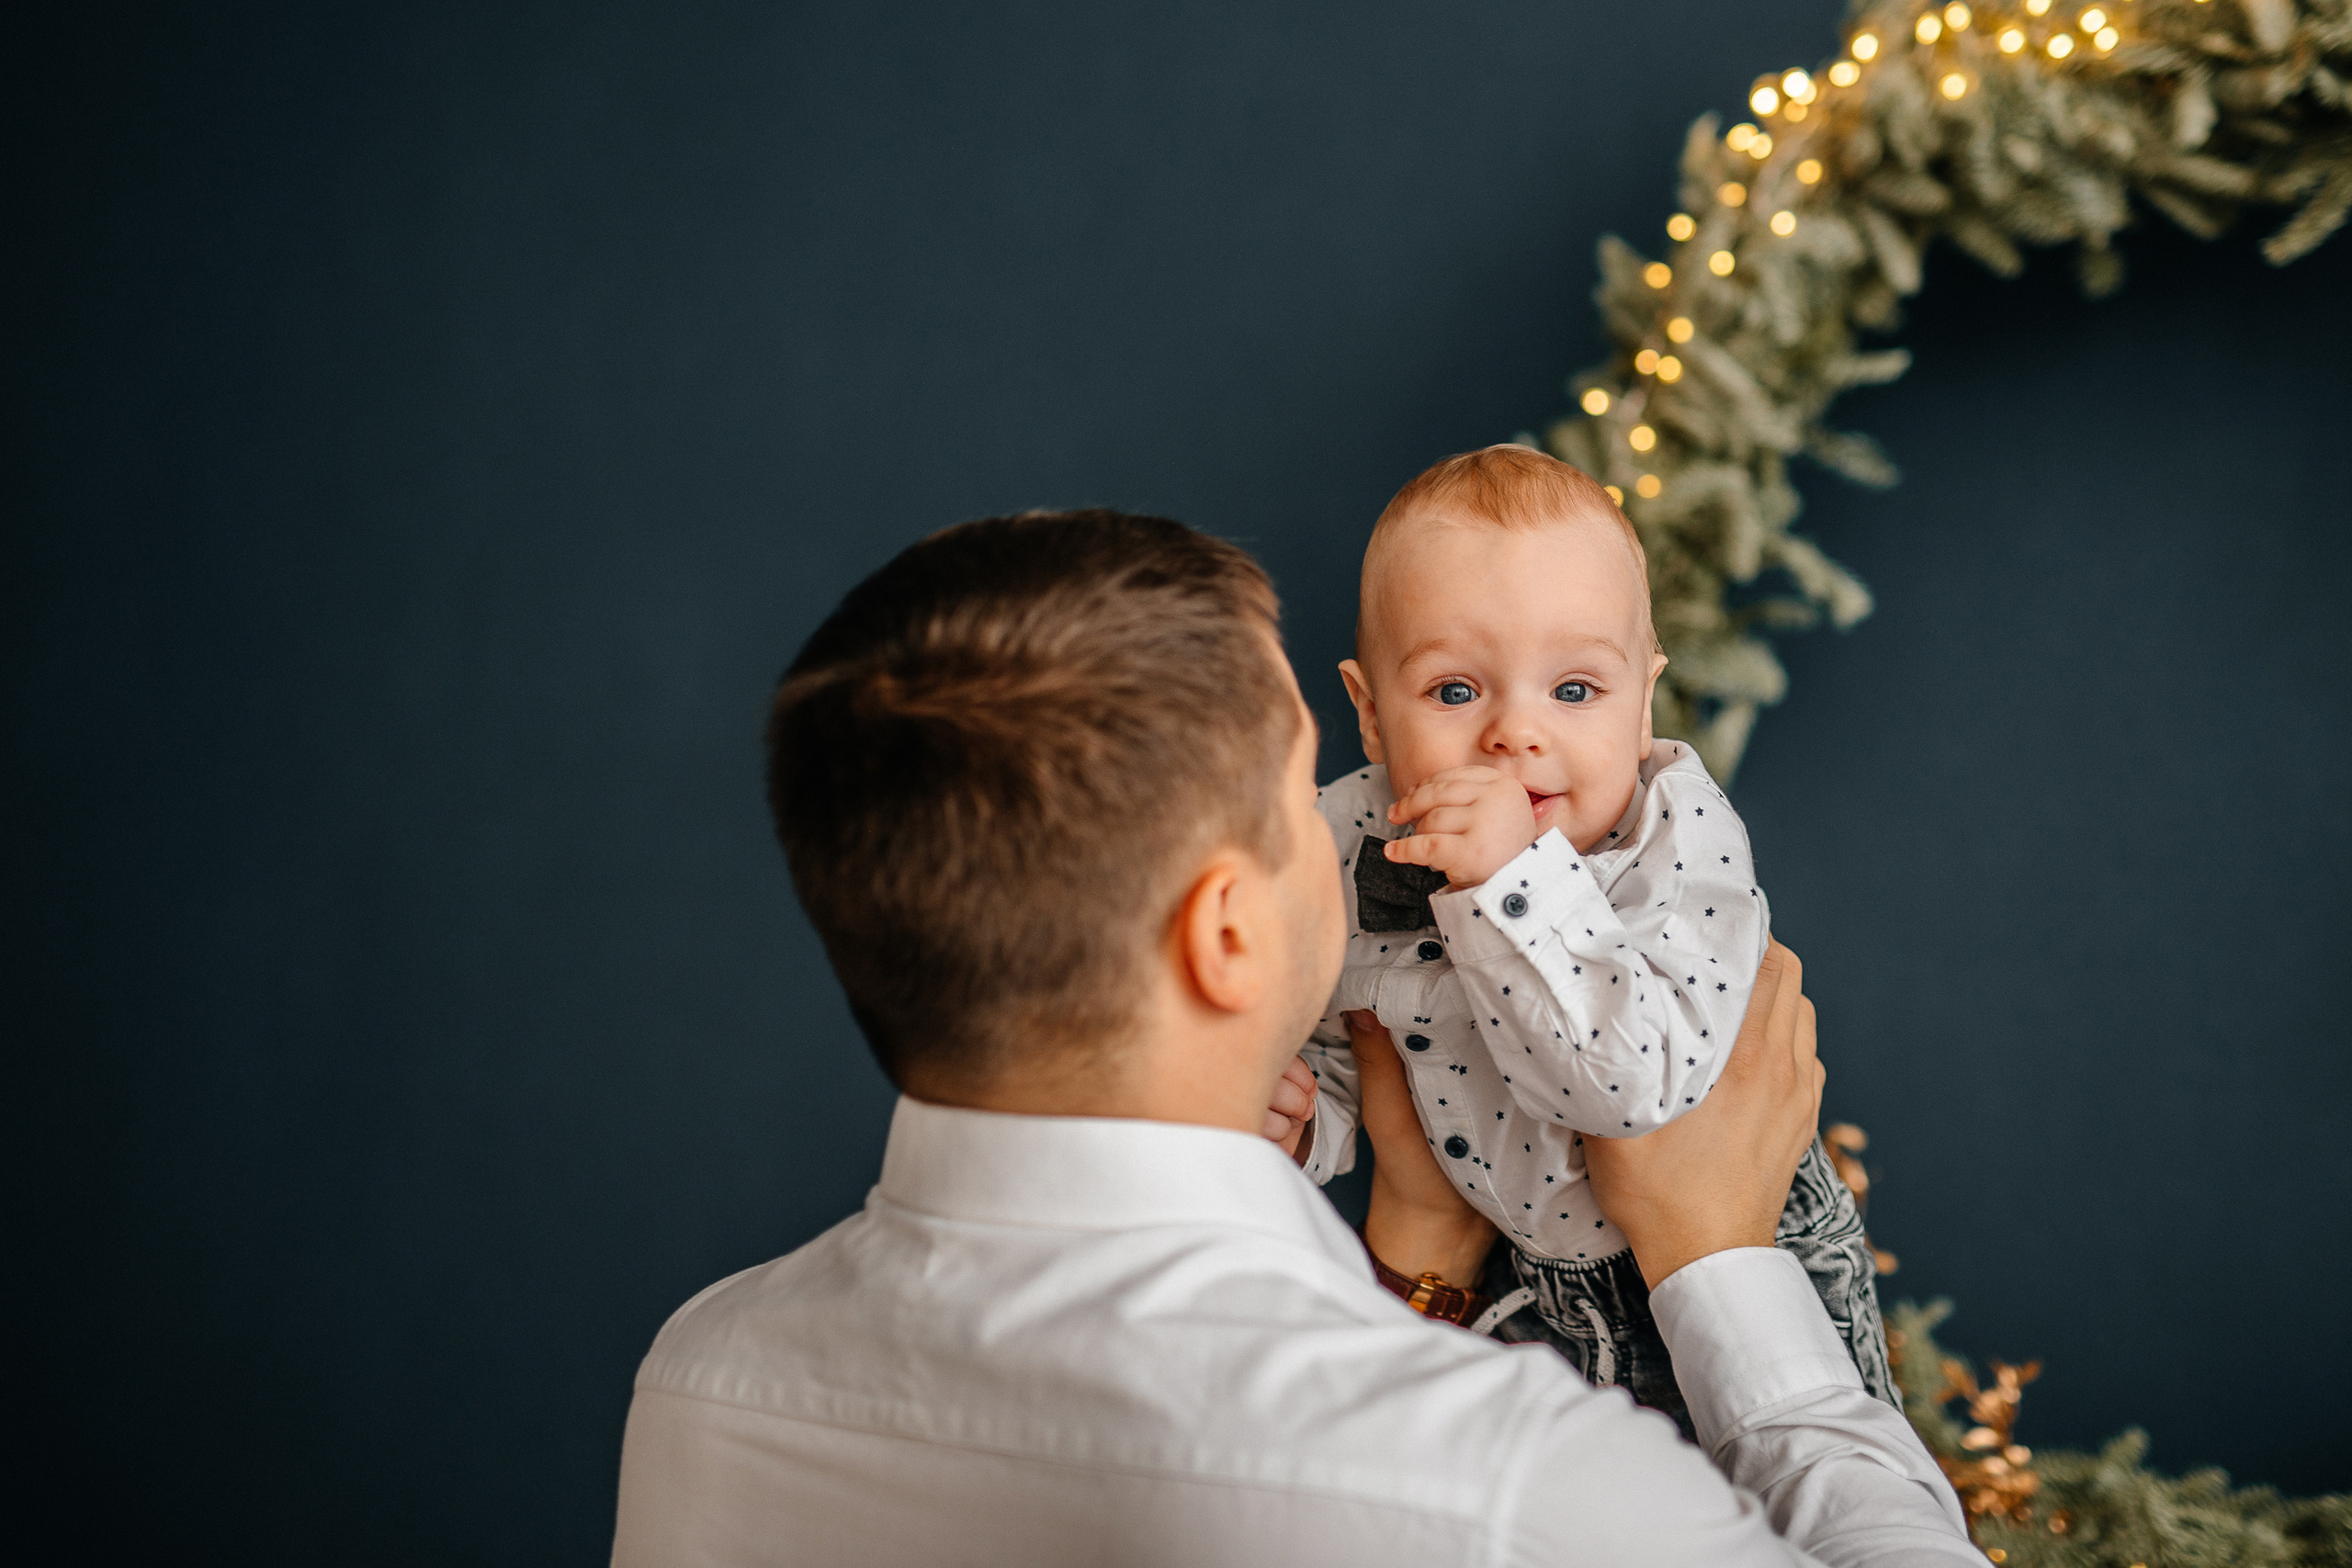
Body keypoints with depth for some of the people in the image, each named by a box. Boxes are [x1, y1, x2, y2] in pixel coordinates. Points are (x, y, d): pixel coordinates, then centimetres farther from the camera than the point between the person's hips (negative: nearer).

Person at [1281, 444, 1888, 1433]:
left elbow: (1646, 1080, -39)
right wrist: (1289, 1116, -21)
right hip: (1503, 1271, 4)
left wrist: (1515, 880, -44)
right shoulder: (1346, 848, -14)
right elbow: (1323, 1046, 2)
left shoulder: (1682, 838, -27)